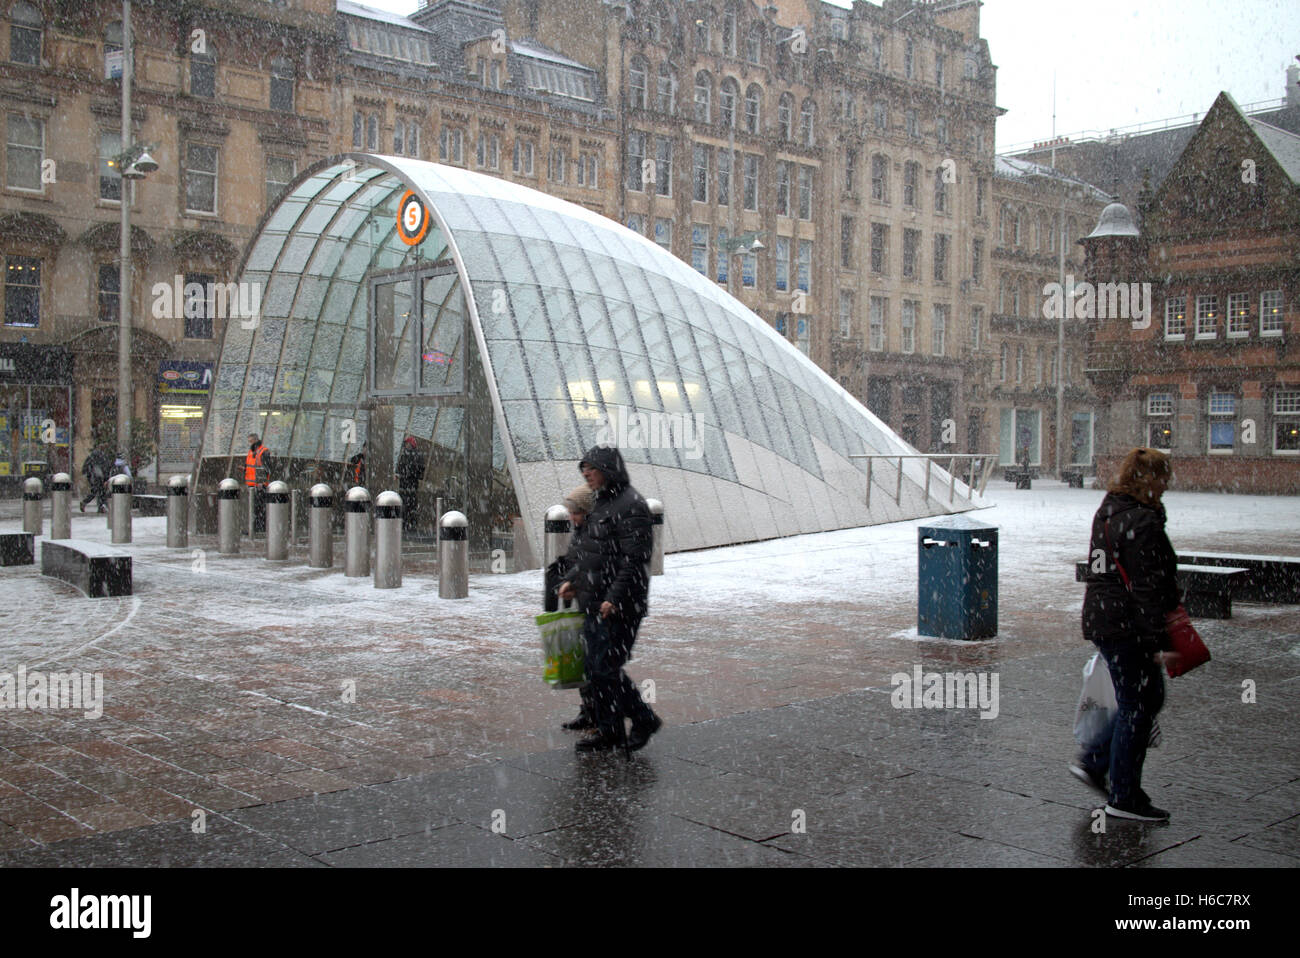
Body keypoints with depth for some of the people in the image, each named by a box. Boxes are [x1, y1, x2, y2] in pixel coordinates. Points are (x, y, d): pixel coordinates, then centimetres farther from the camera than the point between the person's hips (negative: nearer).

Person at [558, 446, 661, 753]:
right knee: (594, 667, 11)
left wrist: (614, 597, -24)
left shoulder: (631, 505, -14)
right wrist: (573, 580, 12)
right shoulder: (602, 503, 16)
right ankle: (609, 730, 20)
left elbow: (634, 559, -21)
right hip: (595, 604, 10)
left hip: (619, 607, -10)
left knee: (606, 668, -8)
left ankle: (644, 719, 7)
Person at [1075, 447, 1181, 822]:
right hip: (1127, 627, -10)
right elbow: (1145, 589, -21)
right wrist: (1159, 643, -18)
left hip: (1101, 619, 10)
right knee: (1137, 706, 1)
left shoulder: (1108, 512, 11)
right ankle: (1123, 797, 10)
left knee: (1149, 696, 20)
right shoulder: (1142, 522, -18)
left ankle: (1093, 762, 21)